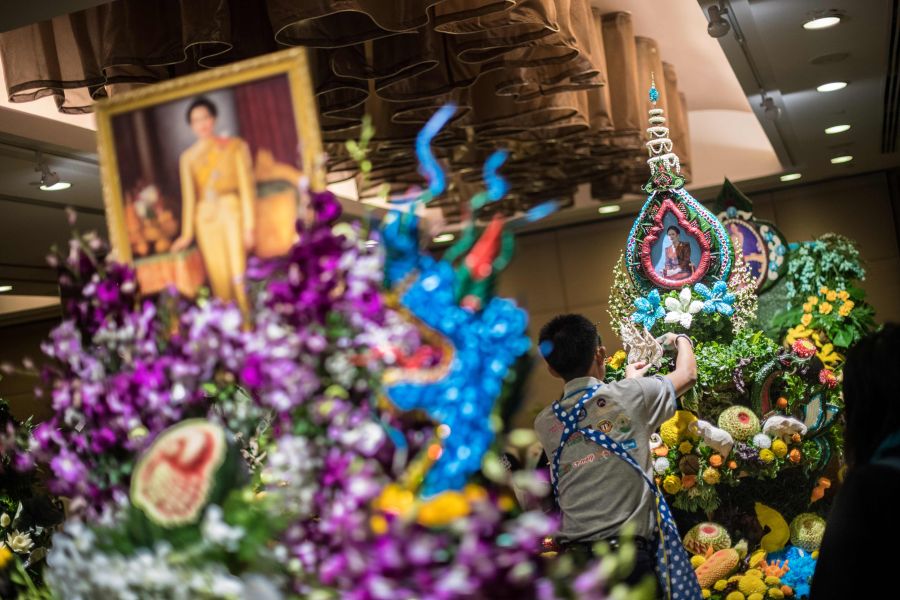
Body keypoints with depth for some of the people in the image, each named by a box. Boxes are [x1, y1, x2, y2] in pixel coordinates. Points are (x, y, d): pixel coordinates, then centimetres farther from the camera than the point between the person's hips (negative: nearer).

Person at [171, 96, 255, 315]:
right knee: (219, 279, 0)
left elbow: (246, 187, 2)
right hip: (205, 217, 2)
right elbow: (189, 196, 10)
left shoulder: (235, 146, 6)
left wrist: (249, 225, -6)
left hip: (232, 211, -2)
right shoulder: (188, 157, 11)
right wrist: (187, 234, 5)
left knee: (239, 274, -11)